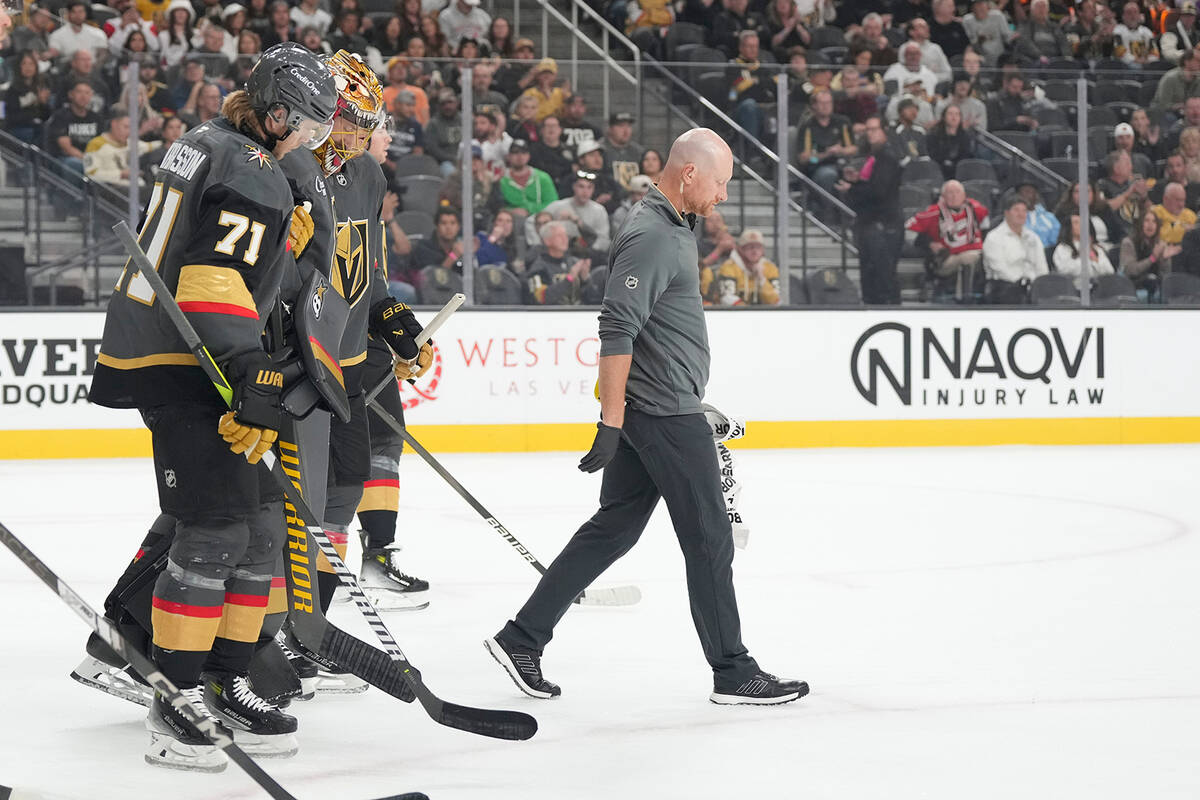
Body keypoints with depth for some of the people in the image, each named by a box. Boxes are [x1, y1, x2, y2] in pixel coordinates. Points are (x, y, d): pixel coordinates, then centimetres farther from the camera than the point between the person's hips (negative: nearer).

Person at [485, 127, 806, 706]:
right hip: (666, 416, -10)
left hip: (651, 412, 10)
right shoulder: (651, 237, -19)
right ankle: (733, 674, 9)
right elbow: (616, 331, -25)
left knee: (612, 528, 12)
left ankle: (520, 640, 13)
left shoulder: (670, 227, 15)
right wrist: (610, 424, -27)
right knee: (709, 540, -1)